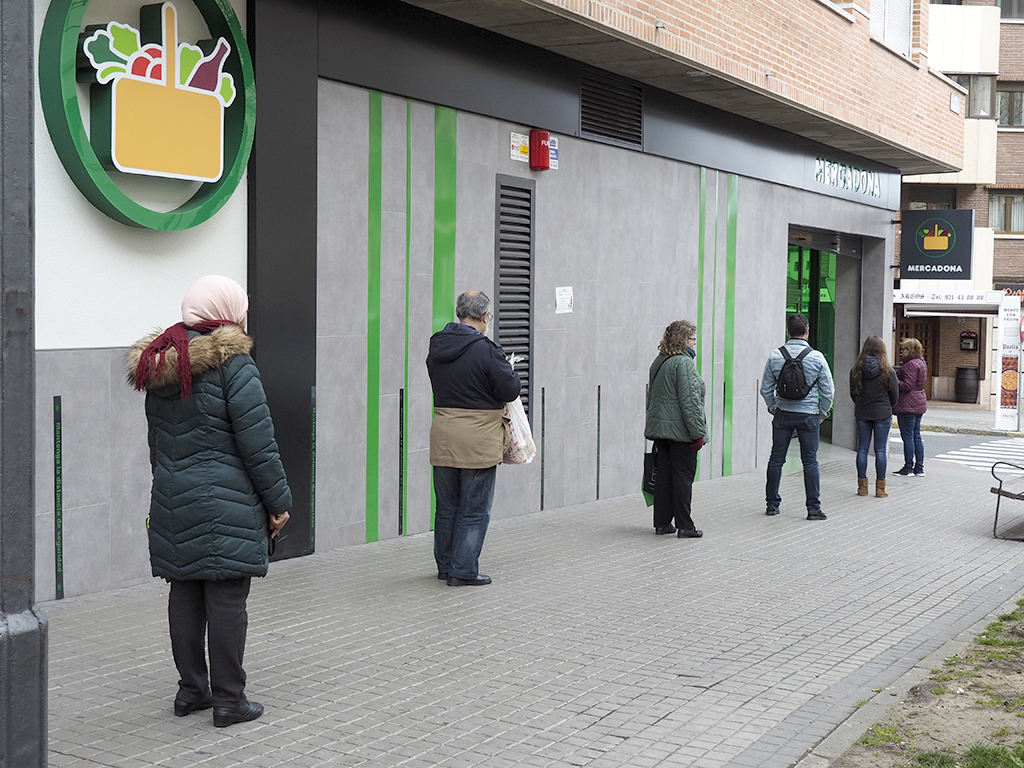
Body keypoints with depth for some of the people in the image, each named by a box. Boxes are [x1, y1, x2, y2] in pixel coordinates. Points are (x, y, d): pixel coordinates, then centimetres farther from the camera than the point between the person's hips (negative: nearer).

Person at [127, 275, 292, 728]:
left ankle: (191, 689, 22)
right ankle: (228, 699, 3)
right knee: (227, 598, -2)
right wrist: (278, 500, -7)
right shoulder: (231, 363, -13)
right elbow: (257, 442, -14)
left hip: (172, 502, 7)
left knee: (185, 594, 13)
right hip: (226, 504, -7)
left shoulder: (158, 365, 11)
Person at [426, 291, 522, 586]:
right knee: (474, 509, 3)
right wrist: (512, 374, 7)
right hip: (477, 440, -6)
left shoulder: (437, 348, 5)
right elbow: (511, 390, -13)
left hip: (443, 436, 6)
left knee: (447, 506, 16)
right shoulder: (485, 350, -16)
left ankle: (445, 565, 25)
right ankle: (463, 570, 5)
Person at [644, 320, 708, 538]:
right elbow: (689, 400, -18)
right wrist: (698, 432, -15)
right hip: (680, 429, -8)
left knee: (663, 476, 10)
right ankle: (685, 526, 1)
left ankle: (662, 522, 14)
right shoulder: (684, 363, -14)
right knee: (683, 476, -2)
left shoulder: (659, 361, 13)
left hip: (659, 428, 8)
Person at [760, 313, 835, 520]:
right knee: (810, 462, 4)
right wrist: (822, 413, 9)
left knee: (776, 459, 11)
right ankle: (813, 508, 5)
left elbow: (765, 389, 1)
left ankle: (772, 504, 17)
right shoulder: (816, 357, -9)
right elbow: (828, 391, -5)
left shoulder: (775, 356, -4)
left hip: (782, 414, 2)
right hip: (808, 416, -2)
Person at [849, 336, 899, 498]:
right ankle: (880, 487, 5)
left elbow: (853, 393, 5)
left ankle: (862, 485, 9)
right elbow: (895, 394, -2)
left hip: (862, 413, 2)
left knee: (862, 448, 8)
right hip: (882, 413, -2)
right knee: (880, 450, 3)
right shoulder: (887, 370, -10)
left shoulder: (856, 369, -3)